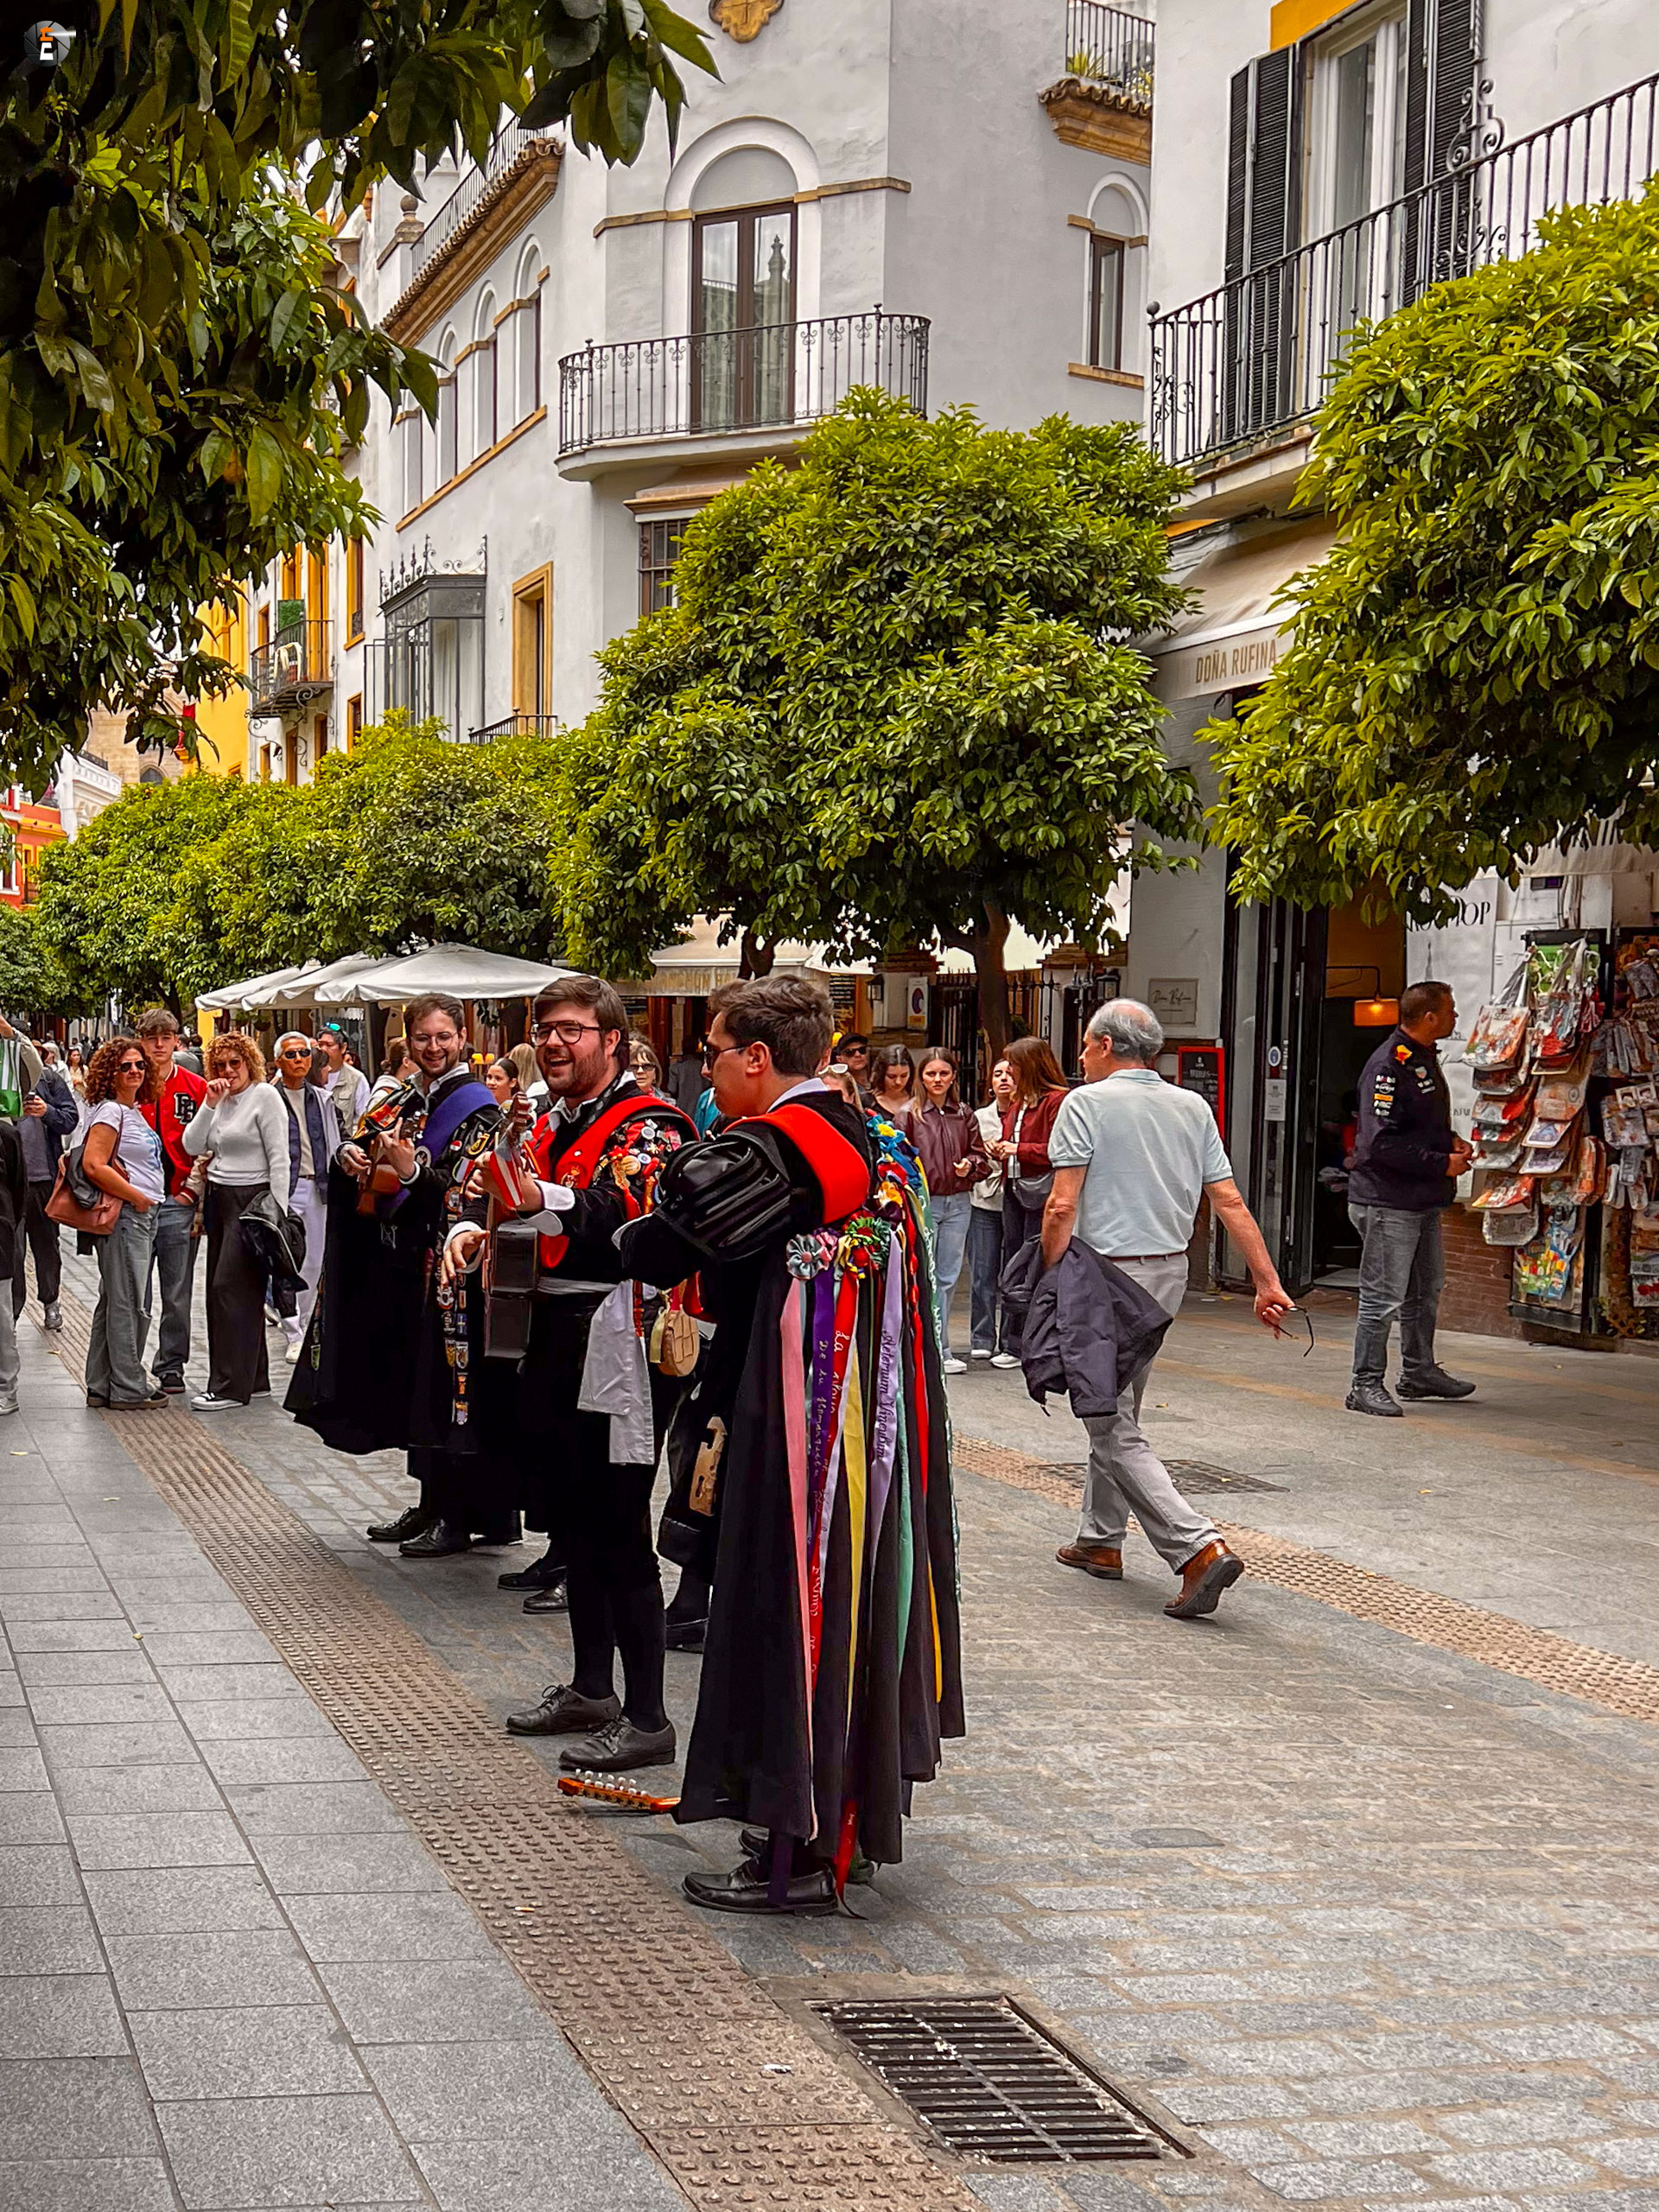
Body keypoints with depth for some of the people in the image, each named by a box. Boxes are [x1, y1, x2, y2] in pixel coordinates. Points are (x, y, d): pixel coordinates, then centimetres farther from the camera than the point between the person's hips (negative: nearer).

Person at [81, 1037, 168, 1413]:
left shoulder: (134, 1111, 16)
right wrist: (136, 1196, -16)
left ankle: (102, 1386, 20)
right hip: (125, 1216, -10)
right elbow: (94, 1166, -23)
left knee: (115, 1301, 13)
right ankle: (128, 1389, 0)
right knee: (127, 1304, -5)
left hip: (143, 1216, 10)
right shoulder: (109, 1111, -13)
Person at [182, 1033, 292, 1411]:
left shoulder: (264, 1096, -8)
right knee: (220, 1290, 8)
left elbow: (279, 1158, -12)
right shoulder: (220, 1100, 14)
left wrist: (277, 1212, -16)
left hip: (252, 1199, -8)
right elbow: (193, 1146, 6)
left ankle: (230, 1386, -8)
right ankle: (253, 1378, 16)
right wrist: (209, 1105, -4)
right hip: (219, 1199, 8)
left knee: (230, 1288, -11)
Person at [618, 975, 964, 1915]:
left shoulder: (761, 1151, -16)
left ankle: (797, 1853, 6)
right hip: (879, 1414, 9)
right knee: (853, 1606, 17)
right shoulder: (871, 1140, 10)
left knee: (785, 1610, -1)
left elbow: (655, 1254, -17)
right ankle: (849, 1817, 29)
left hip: (794, 1423, -9)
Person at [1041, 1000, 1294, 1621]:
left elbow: (1062, 1207, -15)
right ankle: (1101, 1539, 30)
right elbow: (1230, 1203, 4)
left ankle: (1200, 1547, -19)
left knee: (1114, 1430, -6)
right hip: (1170, 1274, 7)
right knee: (1116, 1411, 22)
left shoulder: (1086, 1103, -9)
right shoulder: (1193, 1108, 8)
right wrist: (1268, 1283, 6)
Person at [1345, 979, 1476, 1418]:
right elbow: (1382, 1142, -25)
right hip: (1388, 1202, -10)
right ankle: (1366, 1386, 3)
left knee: (1426, 1292, 21)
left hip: (1424, 1201, 10)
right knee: (1383, 1298, -5)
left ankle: (1419, 1371, 35)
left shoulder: (1425, 1057, 11)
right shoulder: (1388, 1065, -20)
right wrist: (1442, 1164, -19)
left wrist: (1450, 1140, 6)